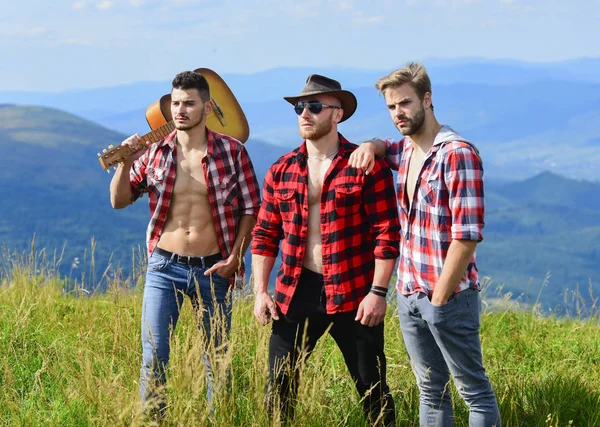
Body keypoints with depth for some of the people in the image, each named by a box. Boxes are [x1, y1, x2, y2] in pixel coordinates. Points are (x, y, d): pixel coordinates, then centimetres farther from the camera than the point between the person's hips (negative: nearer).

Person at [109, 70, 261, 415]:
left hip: (213, 270, -1)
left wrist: (236, 257, -7)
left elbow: (252, 208, 1)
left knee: (218, 361, 10)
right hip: (165, 267, 1)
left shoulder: (232, 151, -4)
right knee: (154, 359, -2)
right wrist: (126, 164, -11)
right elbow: (119, 201, 6)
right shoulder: (155, 152, 0)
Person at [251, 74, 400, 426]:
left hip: (353, 295, -3)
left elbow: (387, 234, -8)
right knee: (279, 389, 5)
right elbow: (265, 237, 12)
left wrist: (378, 292, -13)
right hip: (296, 294, 4)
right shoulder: (281, 172, 8)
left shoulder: (367, 166, -6)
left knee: (373, 391, 5)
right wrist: (260, 292, 3)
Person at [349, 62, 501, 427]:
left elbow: (467, 236, -19)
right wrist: (369, 146, 8)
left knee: (475, 390, 1)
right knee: (431, 390, 13)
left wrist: (439, 299, -16)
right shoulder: (407, 150, 9)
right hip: (409, 295, 8)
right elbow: (383, 146, 34)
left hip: (449, 297, -8)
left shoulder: (458, 154, -16)